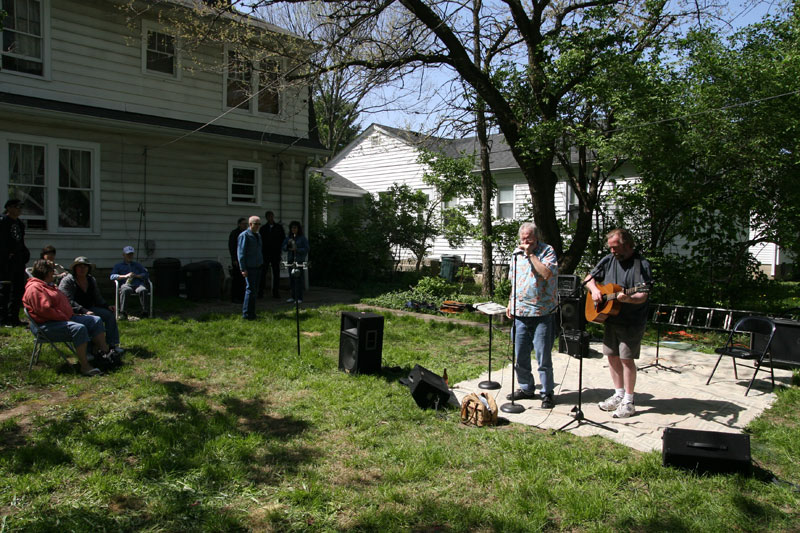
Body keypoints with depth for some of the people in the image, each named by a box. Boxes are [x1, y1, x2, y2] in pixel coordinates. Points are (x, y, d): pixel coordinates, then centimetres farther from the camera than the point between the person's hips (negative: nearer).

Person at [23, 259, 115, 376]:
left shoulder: (48, 285, 23)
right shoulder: (34, 289, -13)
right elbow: (45, 310, -25)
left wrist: (70, 315, 14)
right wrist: (65, 318, -20)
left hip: (65, 318, 11)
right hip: (48, 325, -11)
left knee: (96, 320, 6)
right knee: (79, 328, -35)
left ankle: (105, 352, 2)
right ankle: (85, 366, -35)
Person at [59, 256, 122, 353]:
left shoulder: (91, 280, 11)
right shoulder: (67, 281, -10)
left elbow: (97, 298, 17)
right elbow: (69, 302, -19)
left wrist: (107, 306, -3)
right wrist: (84, 311, -29)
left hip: (88, 309, 7)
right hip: (73, 312, -7)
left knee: (109, 314, -13)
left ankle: (112, 344, -11)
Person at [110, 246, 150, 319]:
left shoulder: (138, 265, 33)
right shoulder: (118, 266, 28)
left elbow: (146, 274, 19)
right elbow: (112, 276, 10)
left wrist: (136, 276, 0)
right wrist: (125, 276, -5)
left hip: (138, 284, 1)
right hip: (126, 284, -1)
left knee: (143, 290, -37)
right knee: (125, 290, -40)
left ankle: (144, 312, -37)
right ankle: (123, 313, -41)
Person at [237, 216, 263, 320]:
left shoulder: (258, 236, 17)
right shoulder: (244, 235, -7)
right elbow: (240, 253, -10)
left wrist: (262, 264, 17)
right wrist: (243, 269, -15)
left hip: (258, 267, 8)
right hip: (249, 267, -8)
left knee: (255, 291, 10)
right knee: (250, 290, -9)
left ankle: (252, 313, 17)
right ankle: (246, 314, -2)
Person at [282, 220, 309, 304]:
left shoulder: (303, 238, -1)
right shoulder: (288, 237, 14)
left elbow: (306, 249, -5)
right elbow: (283, 248, 11)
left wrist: (297, 249, -17)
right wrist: (288, 244, -8)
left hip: (299, 260, -5)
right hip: (290, 260, 5)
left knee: (298, 279, -8)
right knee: (291, 279, 5)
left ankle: (299, 298, -3)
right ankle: (293, 297, 14)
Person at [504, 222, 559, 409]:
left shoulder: (547, 251, -5)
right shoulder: (517, 253, 13)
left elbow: (547, 273, -23)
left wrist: (531, 253, -18)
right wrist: (510, 303, 17)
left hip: (542, 313, -6)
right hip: (520, 313, 6)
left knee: (543, 355, -1)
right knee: (520, 354, 11)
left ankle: (547, 392, 12)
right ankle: (526, 388, 26)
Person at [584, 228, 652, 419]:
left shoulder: (641, 264, -13)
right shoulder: (609, 260, 6)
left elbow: (642, 297, -21)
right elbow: (589, 278, 15)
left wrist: (628, 298, -40)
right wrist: (594, 289, -6)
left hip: (631, 322, -6)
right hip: (610, 319, 7)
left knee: (627, 358, -4)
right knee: (612, 356, 12)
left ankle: (628, 401, 8)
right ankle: (619, 394, 27)